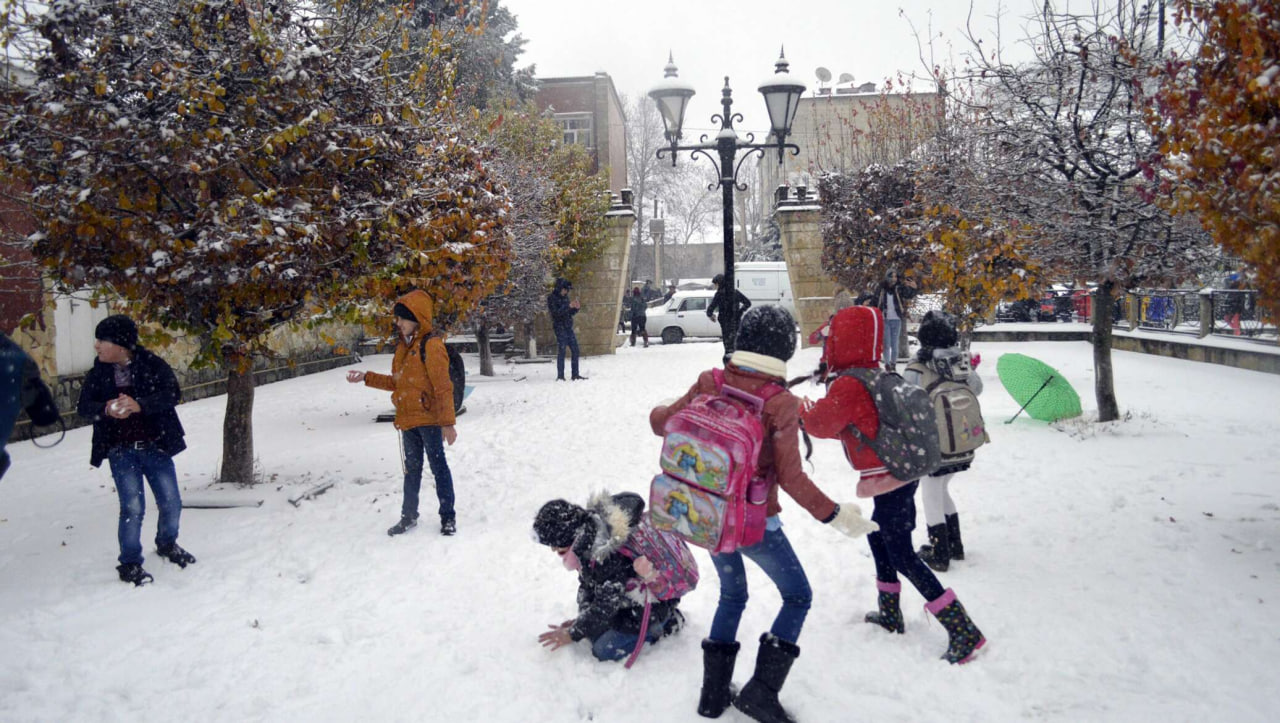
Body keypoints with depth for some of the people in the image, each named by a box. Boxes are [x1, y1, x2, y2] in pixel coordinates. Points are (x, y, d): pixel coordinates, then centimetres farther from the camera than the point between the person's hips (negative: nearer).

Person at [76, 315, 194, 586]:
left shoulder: (153, 365, -7)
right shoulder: (98, 373, 2)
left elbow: (172, 394, -17)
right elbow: (83, 406, -1)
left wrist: (139, 405, -33)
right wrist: (106, 409, -23)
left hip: (156, 447, 0)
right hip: (121, 452, 0)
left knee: (171, 503, 7)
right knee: (132, 507, -6)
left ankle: (167, 544, 36)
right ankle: (129, 563, 11)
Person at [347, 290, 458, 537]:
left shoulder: (431, 344, -14)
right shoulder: (403, 346, 12)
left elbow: (443, 387, -17)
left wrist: (447, 422, -19)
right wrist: (366, 378, 14)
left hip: (429, 418, -8)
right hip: (408, 419, 8)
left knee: (438, 466, 1)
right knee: (411, 468, 16)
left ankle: (448, 517, 11)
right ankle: (409, 516, 26)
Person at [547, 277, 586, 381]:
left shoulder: (564, 297, 14)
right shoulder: (551, 298, -7)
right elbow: (555, 312, -18)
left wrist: (576, 308, -2)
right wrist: (569, 306, -23)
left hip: (569, 327, 7)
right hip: (559, 327, -7)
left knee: (575, 350, 5)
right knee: (561, 351, -9)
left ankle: (575, 375, 11)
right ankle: (560, 376, -4)